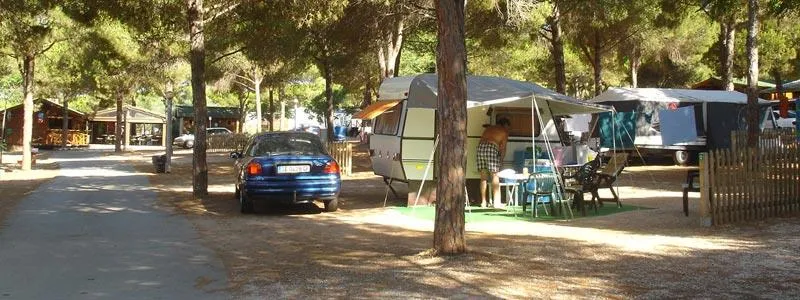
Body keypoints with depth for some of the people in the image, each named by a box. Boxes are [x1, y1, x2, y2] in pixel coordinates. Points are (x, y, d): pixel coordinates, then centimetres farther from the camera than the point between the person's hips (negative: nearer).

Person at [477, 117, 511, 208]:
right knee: (495, 176, -1)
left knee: (483, 177, 8)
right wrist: (501, 160, 15)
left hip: (480, 147, 5)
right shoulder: (504, 132, 14)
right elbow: (503, 148, 8)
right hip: (492, 147, -5)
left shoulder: (488, 128, 30)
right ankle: (496, 202, -6)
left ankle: (483, 202, 7)